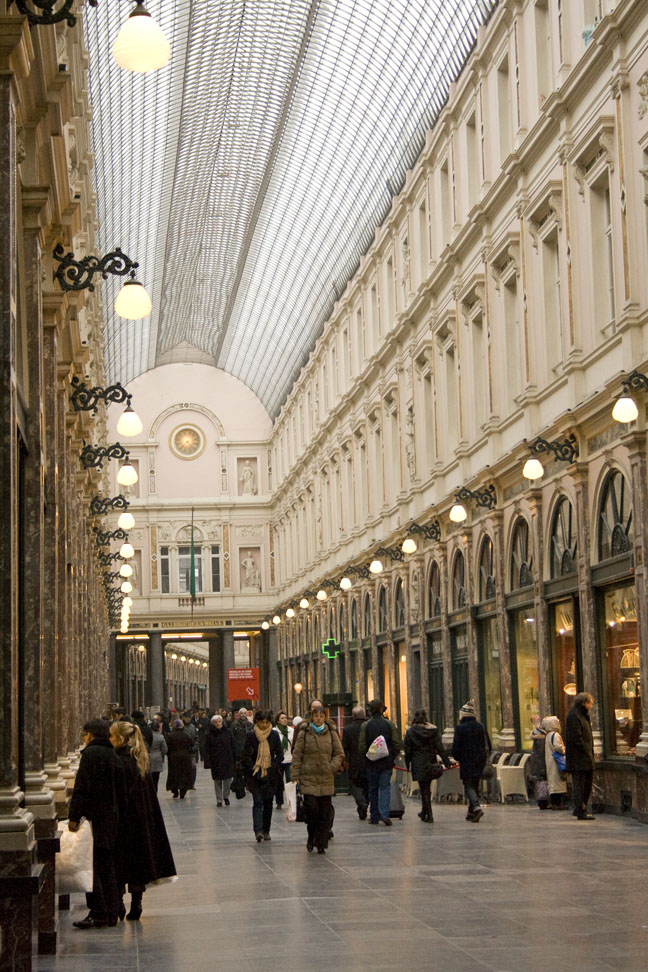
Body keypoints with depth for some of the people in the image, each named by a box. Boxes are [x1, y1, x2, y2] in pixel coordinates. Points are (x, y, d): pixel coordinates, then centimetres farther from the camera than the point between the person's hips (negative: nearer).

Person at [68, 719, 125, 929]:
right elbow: (121, 793, 16)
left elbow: (82, 788, -17)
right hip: (111, 818, 8)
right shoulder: (114, 757, 14)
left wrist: (74, 816, -17)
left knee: (91, 867, -6)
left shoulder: (90, 753, -10)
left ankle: (99, 914, -8)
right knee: (107, 868, 13)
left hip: (95, 817, -8)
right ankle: (111, 913, 16)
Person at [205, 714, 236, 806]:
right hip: (216, 762, 0)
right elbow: (207, 749, 0)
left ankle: (226, 796, 19)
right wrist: (208, 761, -8)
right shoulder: (209, 735, 1)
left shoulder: (228, 732, 5)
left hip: (228, 760, 1)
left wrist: (234, 760, 2)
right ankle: (219, 800, 13)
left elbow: (233, 746, 7)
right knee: (217, 781, 3)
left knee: (228, 779, -4)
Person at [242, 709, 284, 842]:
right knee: (258, 802, -13)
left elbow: (280, 755, 5)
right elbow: (246, 756, 0)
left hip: (271, 775, 2)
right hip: (255, 775, -2)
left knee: (268, 803, 8)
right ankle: (258, 831, -23)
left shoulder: (274, 735, 3)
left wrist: (271, 768, -6)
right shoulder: (250, 736, -1)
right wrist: (254, 770, -10)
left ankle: (266, 831, 18)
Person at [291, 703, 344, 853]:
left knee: (325, 812, 1)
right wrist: (296, 776, -3)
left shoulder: (331, 733, 8)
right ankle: (311, 838, 12)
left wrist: (333, 766, -5)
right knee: (312, 809, -12)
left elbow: (339, 754, 11)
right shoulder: (304, 733, 3)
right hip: (308, 778, -2)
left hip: (326, 779, 2)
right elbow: (297, 755, 3)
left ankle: (321, 843, 11)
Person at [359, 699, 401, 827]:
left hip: (371, 763, 0)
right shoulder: (389, 724, -3)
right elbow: (397, 744, -3)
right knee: (385, 787, 2)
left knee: (373, 789, 10)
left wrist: (367, 757, 9)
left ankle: (374, 817, 15)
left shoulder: (365, 725, -5)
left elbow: (362, 746, -7)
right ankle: (384, 814, -15)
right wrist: (392, 757, 11)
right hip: (387, 763, 0)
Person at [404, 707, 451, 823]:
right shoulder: (433, 730, 2)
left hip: (418, 765, -3)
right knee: (426, 788, 16)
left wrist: (408, 765, 5)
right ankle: (424, 813, 27)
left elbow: (408, 750, -3)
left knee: (424, 789, 0)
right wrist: (446, 762, -3)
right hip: (431, 763, 3)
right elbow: (440, 748, -2)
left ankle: (429, 815, -5)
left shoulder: (410, 732, -4)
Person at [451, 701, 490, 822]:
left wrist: (457, 758, 9)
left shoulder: (460, 728, -9)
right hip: (479, 762, 5)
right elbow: (487, 745, 10)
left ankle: (476, 807, -28)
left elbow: (455, 747, -8)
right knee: (475, 785, 14)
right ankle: (471, 812, 20)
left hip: (466, 762, -5)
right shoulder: (480, 727, 7)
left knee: (468, 786, -5)